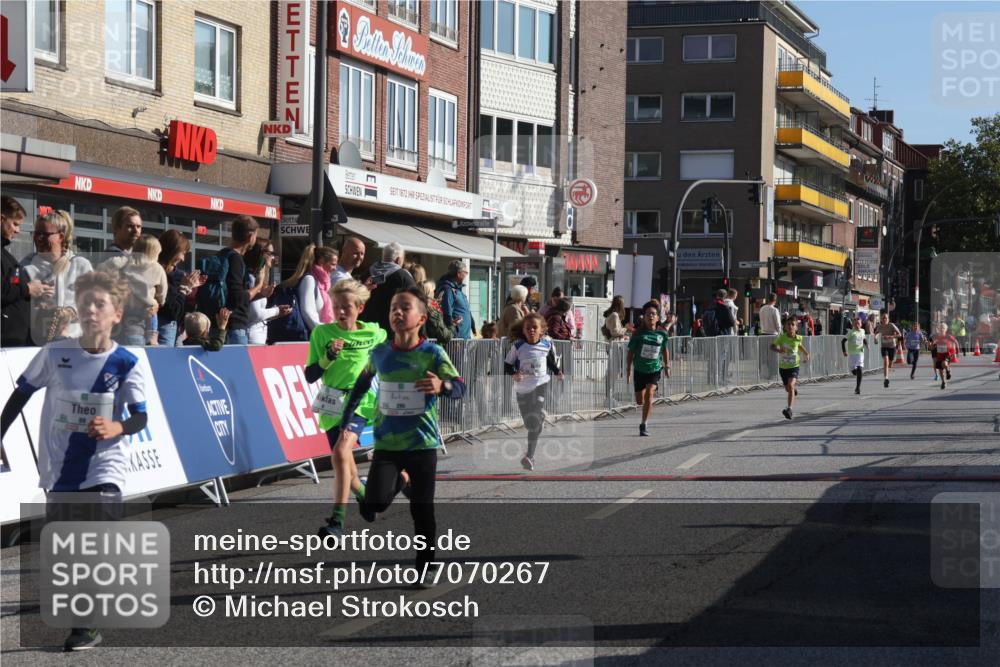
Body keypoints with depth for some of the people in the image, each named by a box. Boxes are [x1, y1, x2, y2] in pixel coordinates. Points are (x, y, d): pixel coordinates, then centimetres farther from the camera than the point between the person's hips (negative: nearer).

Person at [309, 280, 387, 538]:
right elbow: (310, 376, -6)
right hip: (331, 405, 3)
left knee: (341, 453, -25)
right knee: (346, 467, 11)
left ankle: (337, 521, -27)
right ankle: (365, 495, 46)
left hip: (360, 403, -3)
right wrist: (329, 356, -19)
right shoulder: (322, 333, -3)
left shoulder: (375, 334, -1)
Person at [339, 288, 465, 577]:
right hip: (386, 443, 2)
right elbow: (363, 383, 20)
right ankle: (400, 482, 22)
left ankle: (424, 567, 22)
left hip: (423, 443, -2)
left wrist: (442, 386, -39)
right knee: (371, 508, -12)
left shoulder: (433, 353, -8)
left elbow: (460, 386, -16)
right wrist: (348, 418, 22)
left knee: (422, 511, 4)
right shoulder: (380, 353, 2)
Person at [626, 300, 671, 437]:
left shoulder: (662, 334, -3)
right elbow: (631, 352, -2)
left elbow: (665, 350, 15)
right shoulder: (639, 333, -8)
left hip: (655, 369, -1)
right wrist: (628, 368, -6)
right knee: (640, 401, 8)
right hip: (640, 370, 1)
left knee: (649, 394, -21)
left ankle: (644, 424, -13)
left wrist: (667, 365, 14)